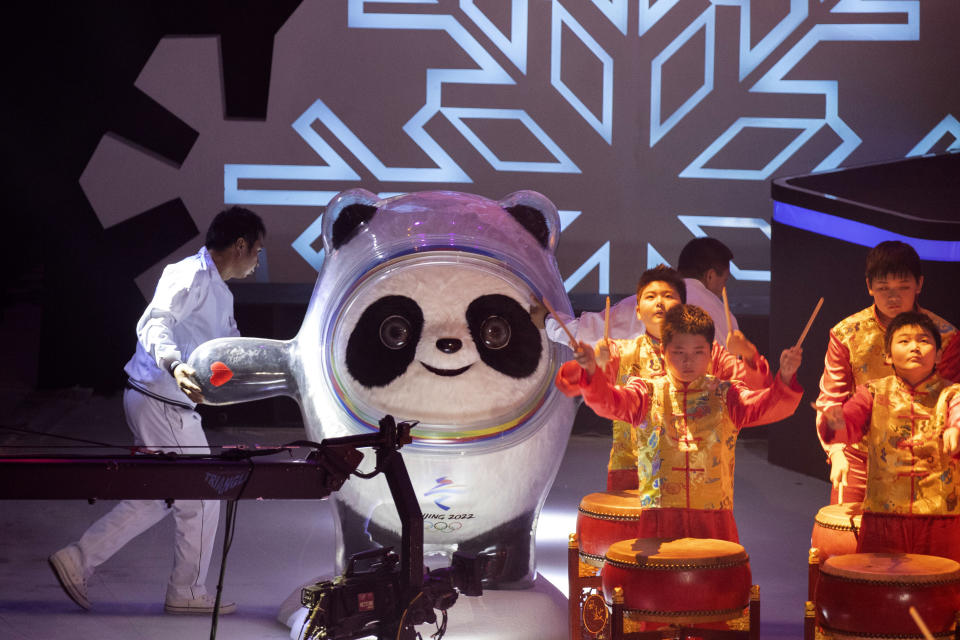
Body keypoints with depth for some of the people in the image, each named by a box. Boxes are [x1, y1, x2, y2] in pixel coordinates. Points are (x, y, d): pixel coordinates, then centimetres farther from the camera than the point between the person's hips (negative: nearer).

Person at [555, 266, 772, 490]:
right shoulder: (620, 353, 9)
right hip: (630, 470, 0)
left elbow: (757, 386, 1)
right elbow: (568, 384, -2)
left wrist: (748, 354, -19)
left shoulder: (708, 353, 10)